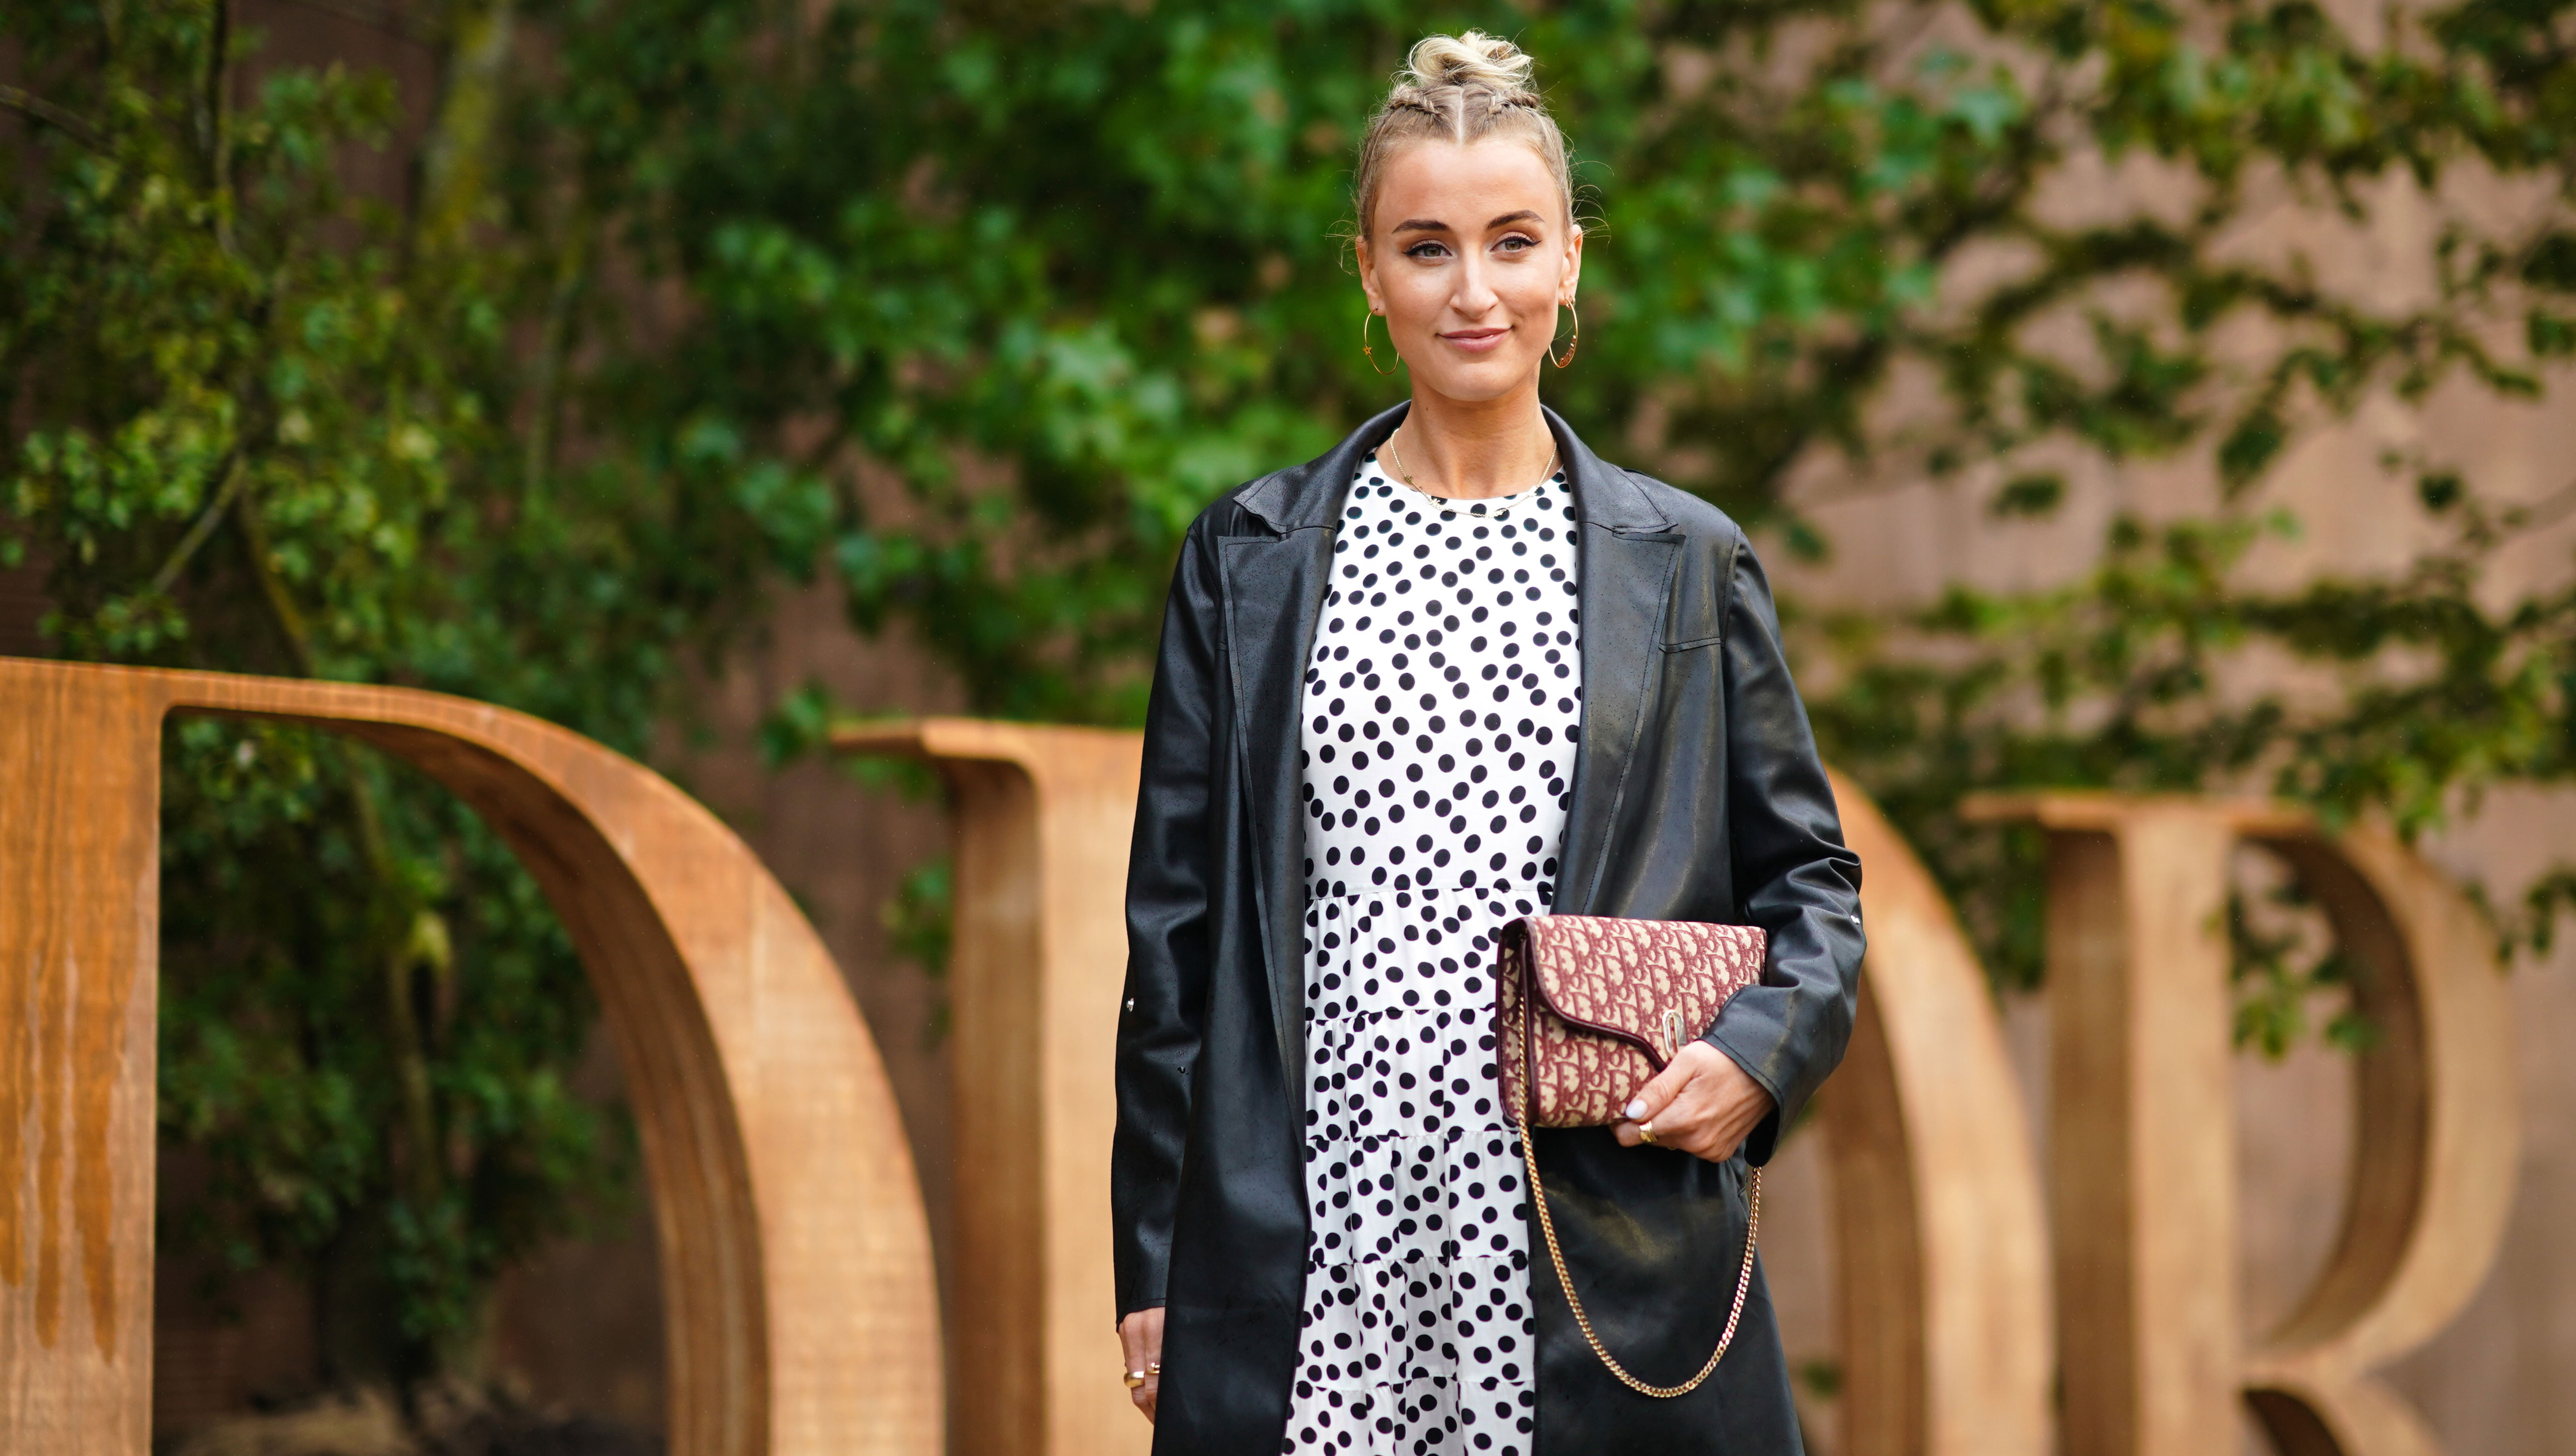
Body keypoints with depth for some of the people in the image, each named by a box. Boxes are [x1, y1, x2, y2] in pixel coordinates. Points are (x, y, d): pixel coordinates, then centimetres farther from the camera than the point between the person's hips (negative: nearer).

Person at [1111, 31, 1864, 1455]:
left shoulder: (1689, 564, 8)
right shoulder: (1250, 559, 8)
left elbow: (1809, 877, 14)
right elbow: (1175, 915, 8)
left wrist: (1761, 1050, -7)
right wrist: (1151, 1271, 5)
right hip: (1318, 1257, 0)